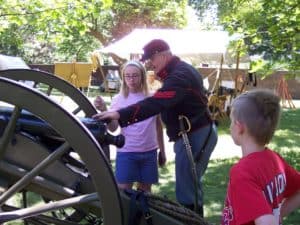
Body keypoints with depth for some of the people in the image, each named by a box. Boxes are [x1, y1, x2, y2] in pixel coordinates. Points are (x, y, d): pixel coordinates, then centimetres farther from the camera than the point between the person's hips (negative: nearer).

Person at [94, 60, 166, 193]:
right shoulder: (119, 99, -2)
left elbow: (158, 126, 10)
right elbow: (112, 128, -9)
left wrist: (162, 150, 13)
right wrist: (104, 110, -25)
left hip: (149, 151, 2)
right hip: (126, 152, -2)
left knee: (145, 189, 14)